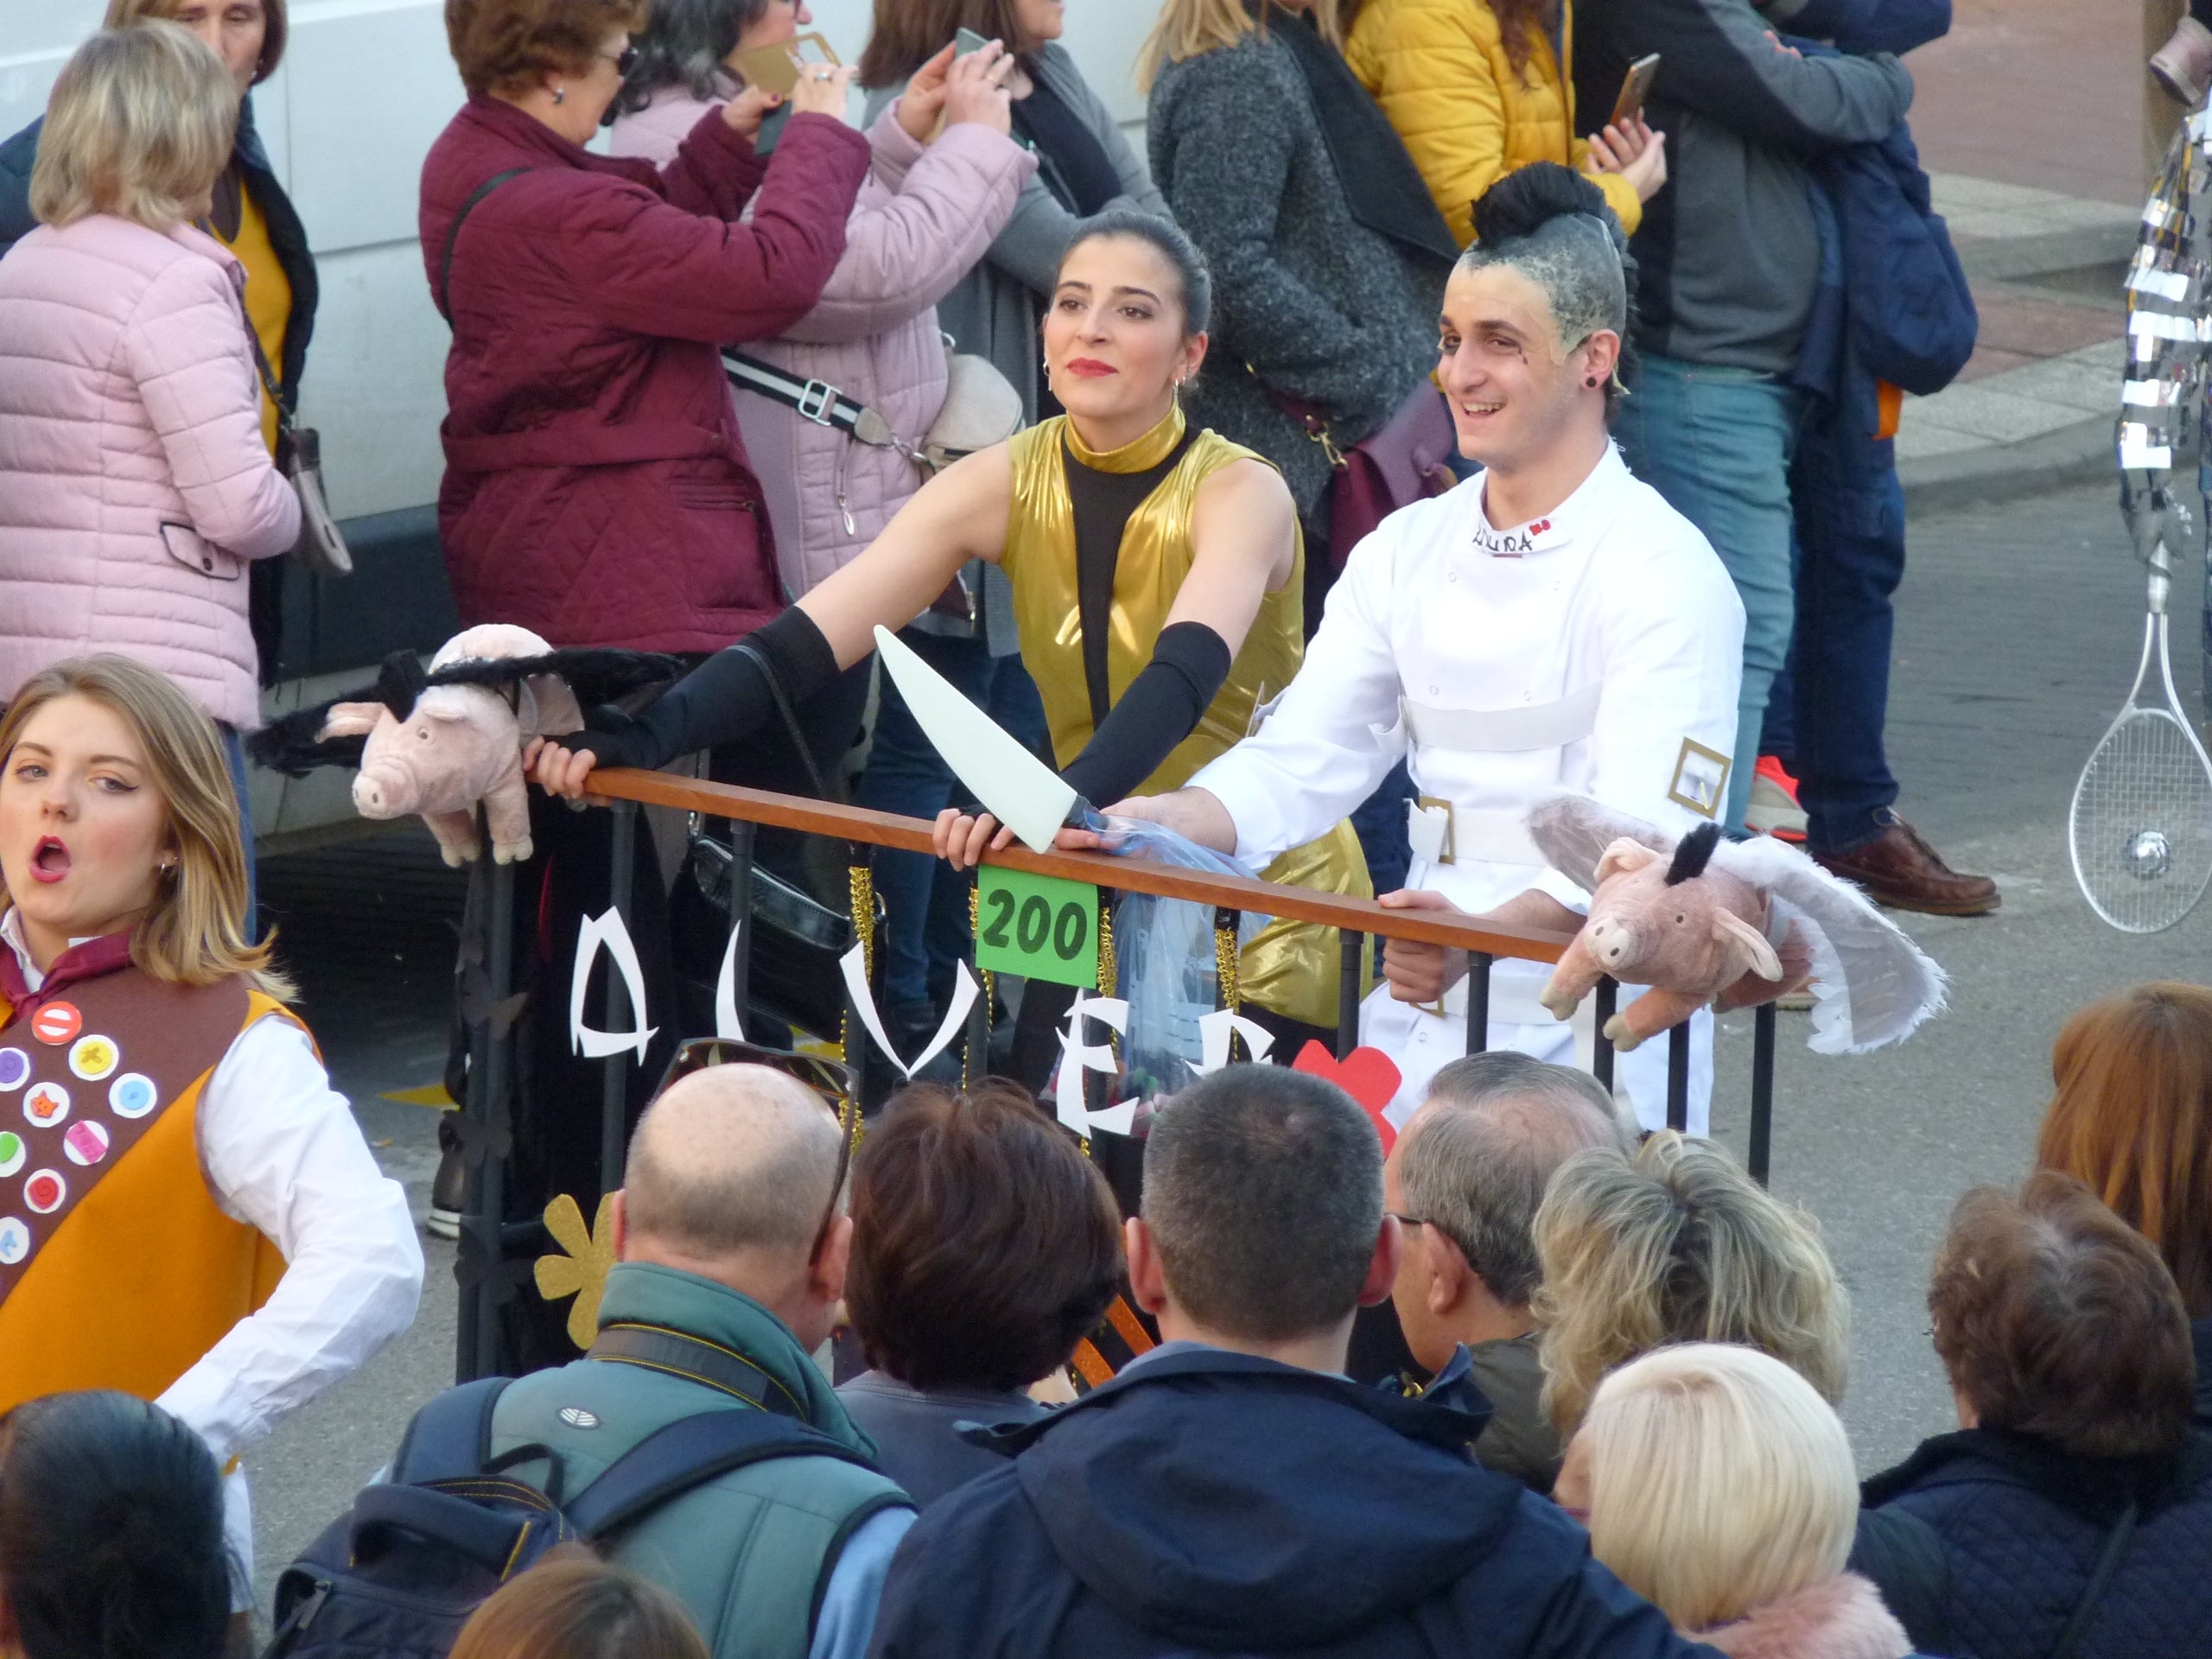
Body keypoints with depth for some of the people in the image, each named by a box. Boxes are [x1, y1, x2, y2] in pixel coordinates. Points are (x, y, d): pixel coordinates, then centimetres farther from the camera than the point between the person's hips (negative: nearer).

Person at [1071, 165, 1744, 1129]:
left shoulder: (1662, 574, -7)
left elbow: (1639, 840, -18)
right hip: (1415, 1026, 6)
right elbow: (1296, 766, 10)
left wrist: (1485, 936, -37)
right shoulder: (1409, 549, 15)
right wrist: (1112, 831, -8)